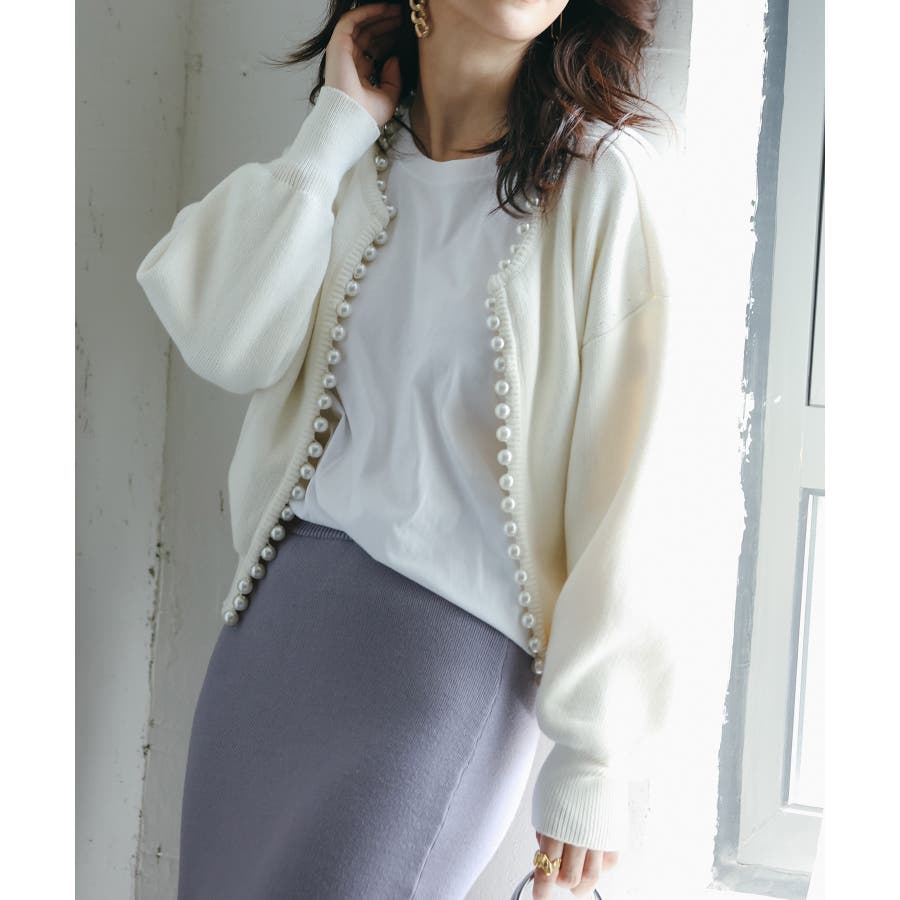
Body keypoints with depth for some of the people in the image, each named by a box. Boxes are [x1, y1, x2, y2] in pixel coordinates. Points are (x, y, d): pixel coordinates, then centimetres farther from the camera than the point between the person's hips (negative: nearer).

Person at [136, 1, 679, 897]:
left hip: (461, 631, -5)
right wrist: (336, 126, -5)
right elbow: (229, 348, -5)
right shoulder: (357, 156, 6)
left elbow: (624, 482, -11)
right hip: (290, 598, 5)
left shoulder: (598, 174, -10)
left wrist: (595, 760, -11)